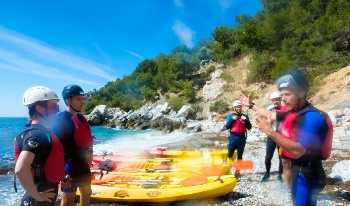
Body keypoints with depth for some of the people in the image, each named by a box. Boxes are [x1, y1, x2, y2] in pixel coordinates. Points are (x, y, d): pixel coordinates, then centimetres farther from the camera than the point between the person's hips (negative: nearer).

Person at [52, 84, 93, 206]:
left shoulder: (81, 118, 7)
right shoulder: (61, 120, -19)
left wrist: (89, 151, 1)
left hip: (84, 165, 8)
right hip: (69, 168, -8)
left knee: (87, 193, 23)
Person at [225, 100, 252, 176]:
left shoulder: (245, 116, 9)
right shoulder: (230, 116, 4)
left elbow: (249, 127, 4)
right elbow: (227, 126, -4)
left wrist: (246, 120, -11)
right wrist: (232, 119, -14)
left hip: (242, 137, 2)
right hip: (233, 137, -2)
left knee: (240, 155, 7)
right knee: (230, 154, -3)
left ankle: (237, 170, 16)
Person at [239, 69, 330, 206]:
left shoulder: (312, 117, -25)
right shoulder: (293, 112, 3)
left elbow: (297, 151, -33)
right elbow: (271, 115, 22)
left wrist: (269, 131, -35)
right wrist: (251, 105, 30)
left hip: (307, 175, -9)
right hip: (297, 171, 9)